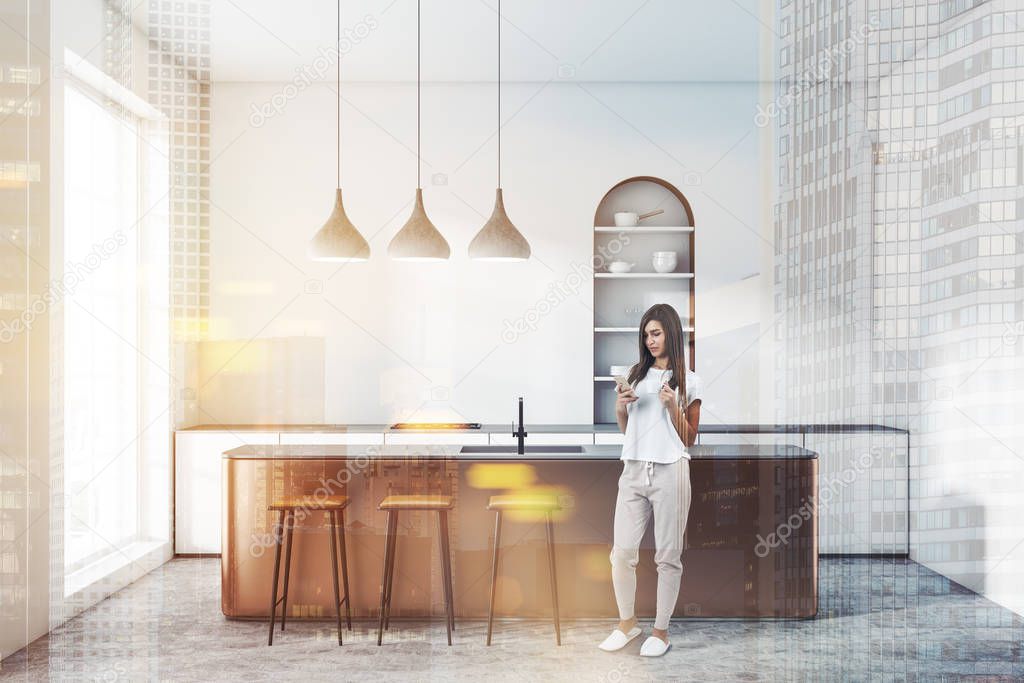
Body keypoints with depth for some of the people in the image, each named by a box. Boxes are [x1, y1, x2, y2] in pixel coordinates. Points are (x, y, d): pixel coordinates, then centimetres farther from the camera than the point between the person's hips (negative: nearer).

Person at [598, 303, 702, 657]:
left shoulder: (688, 381, 3)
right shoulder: (636, 375, 13)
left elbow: (689, 439, 3)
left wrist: (673, 406, -12)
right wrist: (620, 407, 0)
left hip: (669, 471, -3)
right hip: (634, 470, 4)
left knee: (668, 555, 3)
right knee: (622, 551, 3)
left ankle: (661, 630, 16)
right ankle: (627, 622, 21)